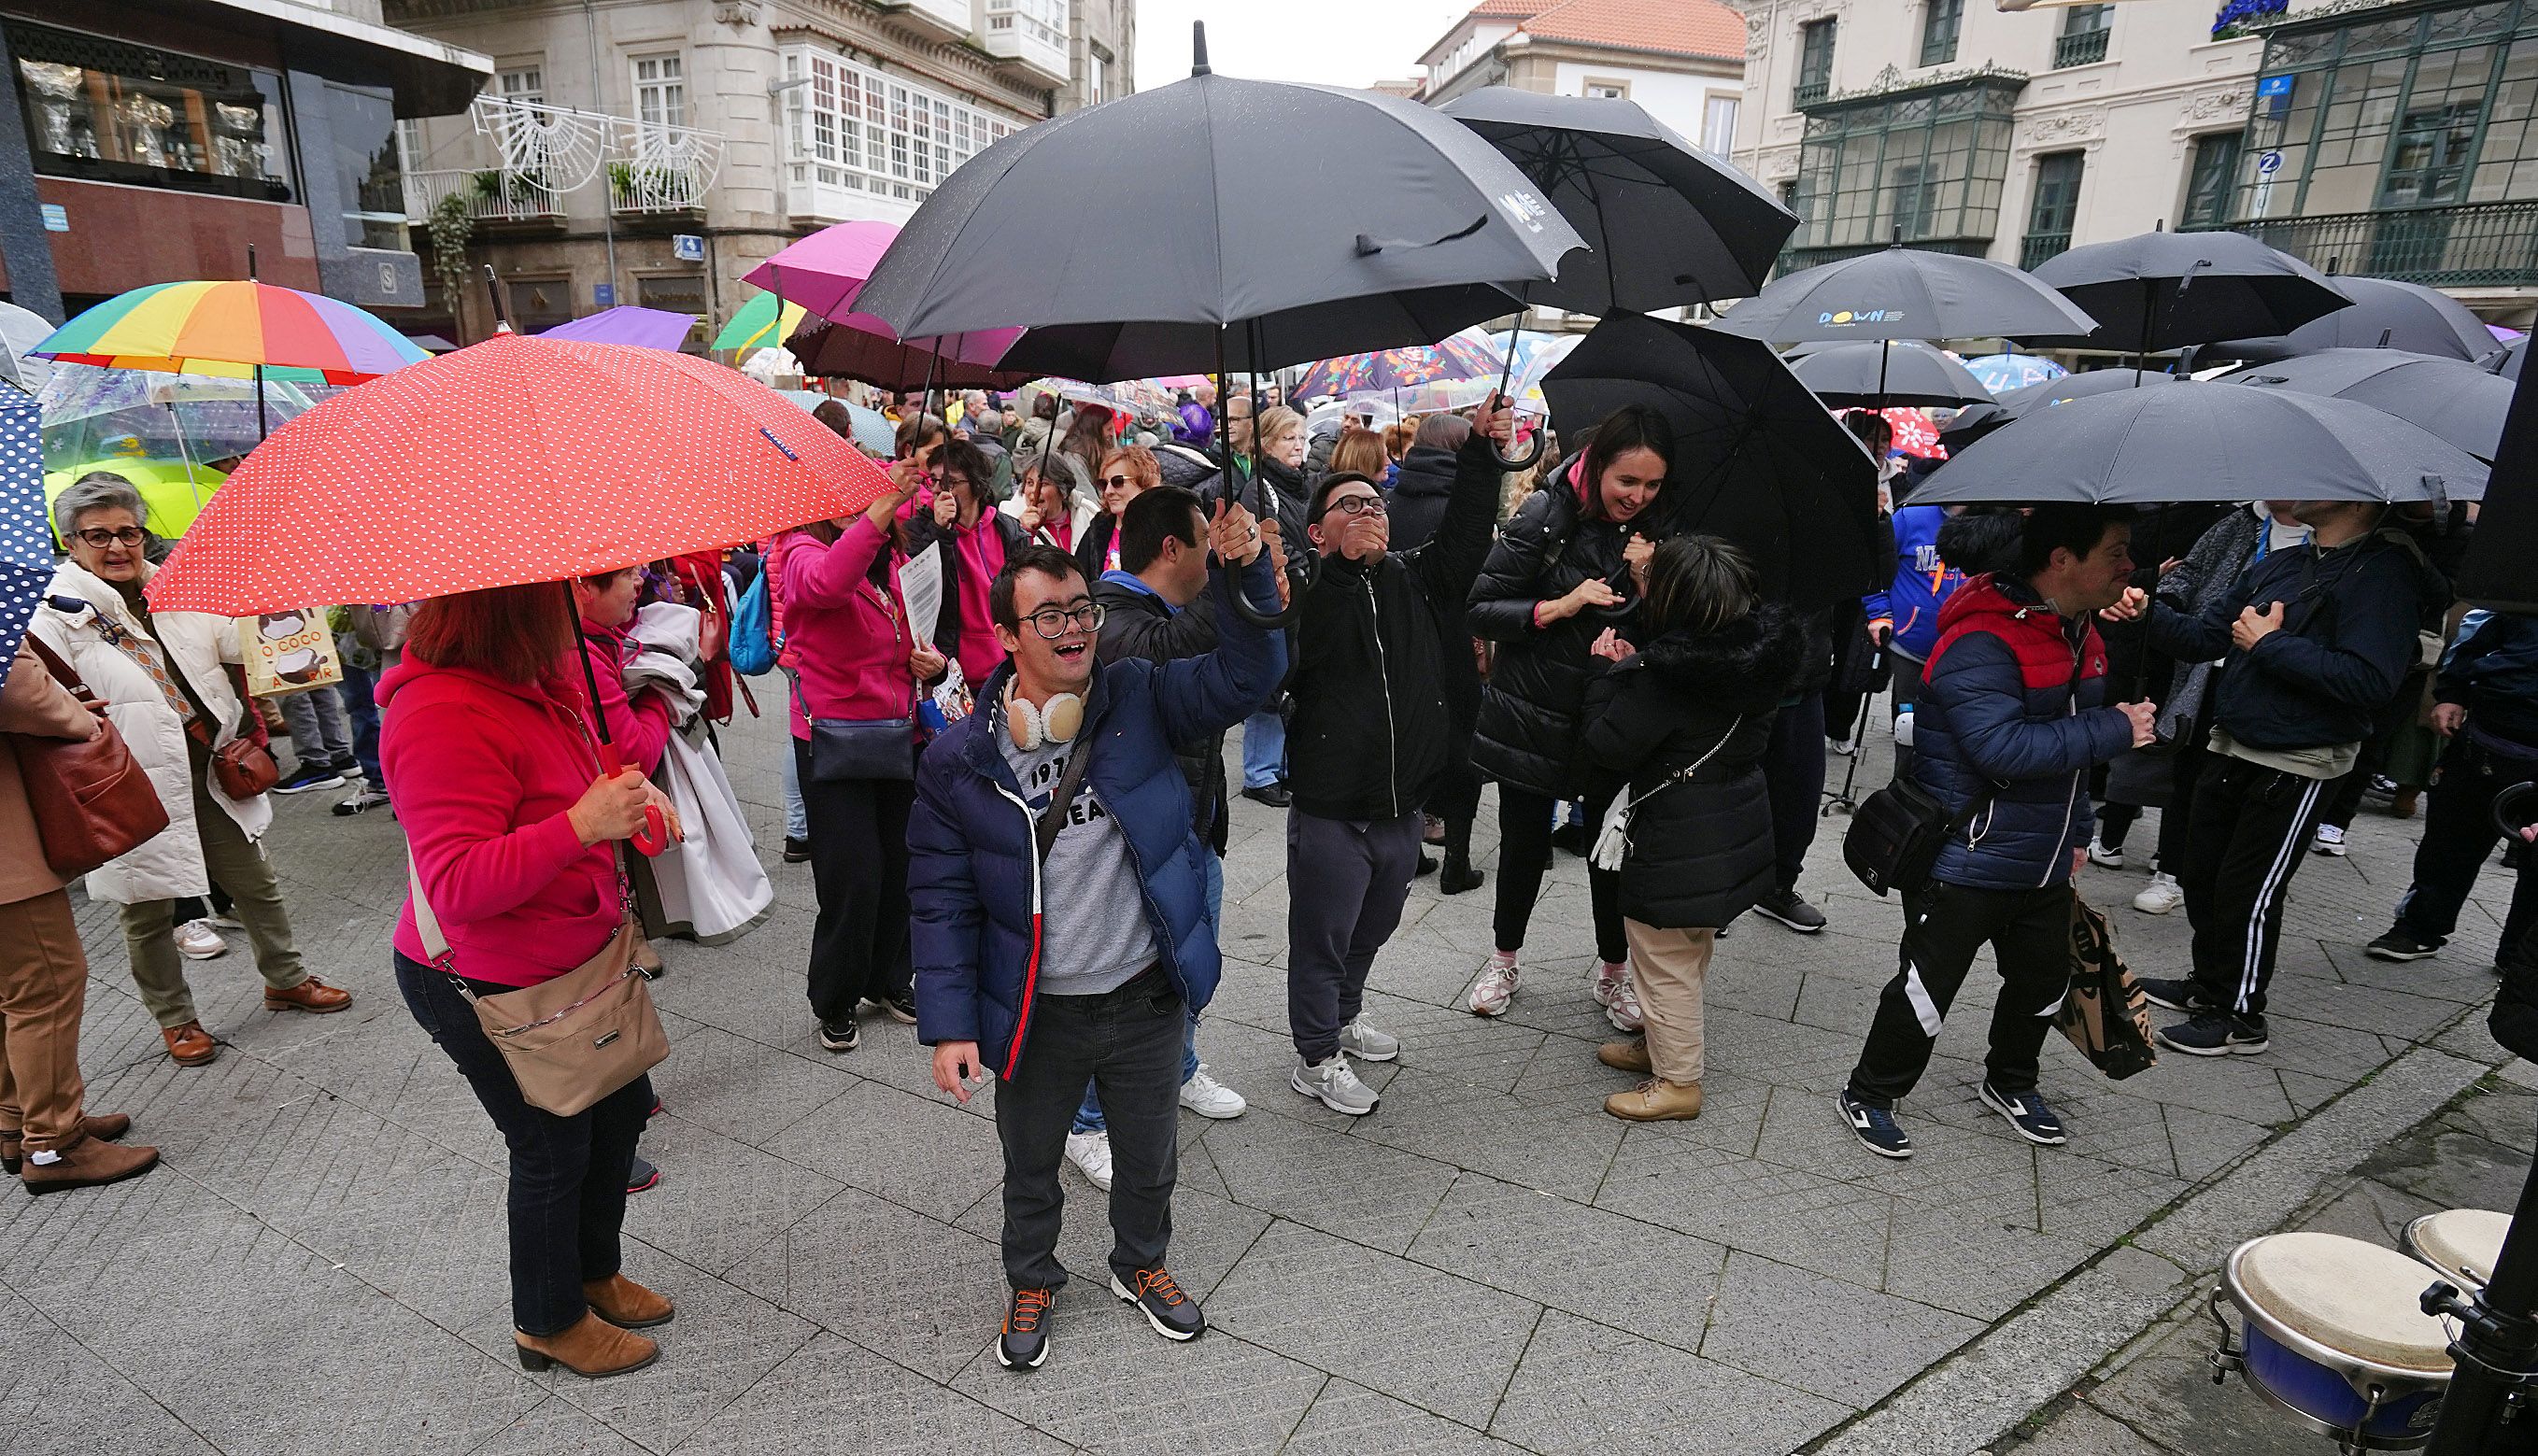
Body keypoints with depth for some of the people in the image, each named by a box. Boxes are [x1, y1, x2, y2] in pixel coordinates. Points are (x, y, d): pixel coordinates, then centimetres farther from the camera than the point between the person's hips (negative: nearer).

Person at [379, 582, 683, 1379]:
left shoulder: (528, 680, 0)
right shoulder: (441, 717, -30)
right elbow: (458, 887, -33)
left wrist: (632, 793, 3)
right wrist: (581, 826, -40)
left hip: (569, 956, 9)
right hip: (488, 989, -9)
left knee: (623, 1105, 21)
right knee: (555, 1150, 10)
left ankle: (596, 1272, 46)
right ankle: (548, 1324, 38)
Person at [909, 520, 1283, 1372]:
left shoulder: (1139, 701, -8)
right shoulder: (961, 759, -12)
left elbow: (1243, 677, -19)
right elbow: (942, 900, -8)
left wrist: (1245, 573, -35)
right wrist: (950, 1024, -11)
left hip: (1146, 997, 2)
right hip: (1037, 1013, -1)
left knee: (1150, 1159, 24)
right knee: (1031, 1169, 23)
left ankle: (1140, 1265, 54)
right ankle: (1032, 1282, 53)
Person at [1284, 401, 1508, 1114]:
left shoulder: (1414, 580, 5)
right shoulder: (1311, 593, -11)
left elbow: (1464, 537, -9)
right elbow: (1304, 650, -30)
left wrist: (1479, 450, -19)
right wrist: (1346, 564, -37)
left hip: (1404, 807, 6)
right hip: (1331, 813, -6)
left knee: (1371, 930, 26)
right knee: (1321, 939, 9)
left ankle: (1343, 1018, 49)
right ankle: (1316, 1057, 29)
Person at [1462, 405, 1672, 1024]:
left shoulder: (1656, 531, 1)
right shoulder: (1547, 516, -12)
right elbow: (1480, 610, -12)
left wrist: (1646, 583, -17)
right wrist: (1555, 607, -25)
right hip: (1534, 715, -3)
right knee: (1525, 841, 10)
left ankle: (1613, 973, 31)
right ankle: (1503, 962, 32)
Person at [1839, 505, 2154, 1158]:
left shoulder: (2079, 633, 8)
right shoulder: (1981, 643, -24)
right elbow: (2003, 749, -34)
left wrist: (2076, 832, 21)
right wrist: (2116, 730, -25)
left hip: (2043, 863, 9)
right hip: (1966, 860, -9)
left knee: (2044, 980, 21)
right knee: (1927, 988, 2)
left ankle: (2011, 1083, 45)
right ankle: (1868, 1096, 22)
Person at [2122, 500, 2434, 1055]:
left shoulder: (2383, 572, -15)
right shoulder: (2278, 565, 8)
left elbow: (2369, 681, -26)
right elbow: (2203, 638, 8)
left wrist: (2270, 644, -19)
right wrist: (2150, 613, -10)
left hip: (2296, 767, -7)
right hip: (2232, 750, 7)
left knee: (2248, 893, 2)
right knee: (2200, 873, 17)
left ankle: (2240, 1018, 20)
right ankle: (2209, 985, 36)